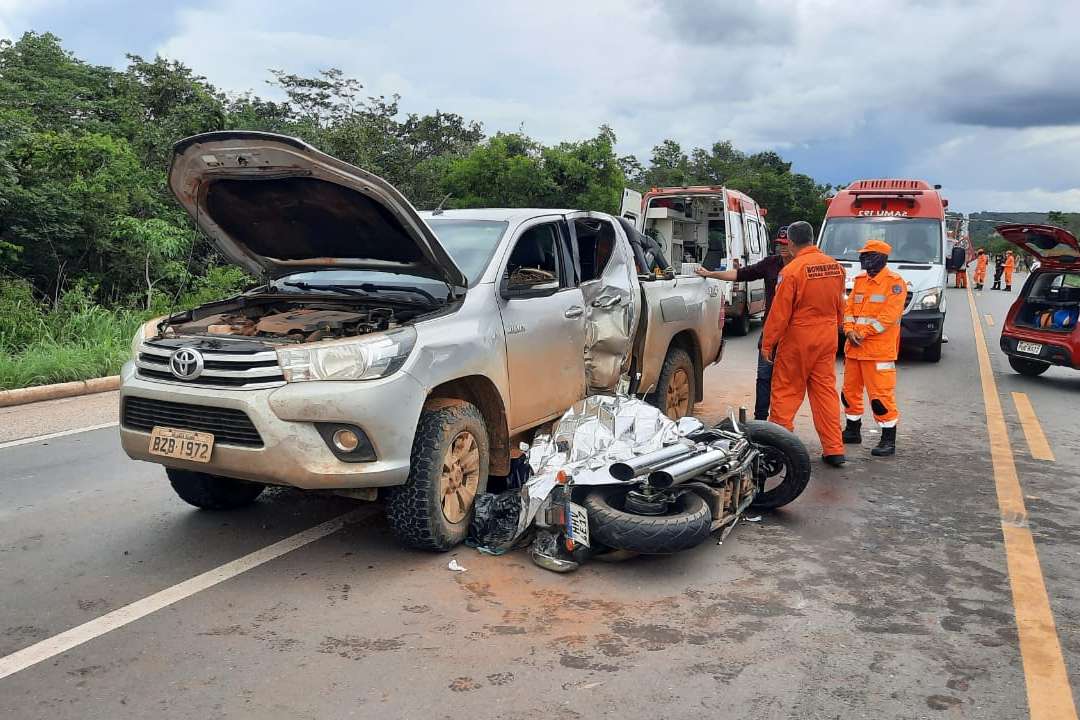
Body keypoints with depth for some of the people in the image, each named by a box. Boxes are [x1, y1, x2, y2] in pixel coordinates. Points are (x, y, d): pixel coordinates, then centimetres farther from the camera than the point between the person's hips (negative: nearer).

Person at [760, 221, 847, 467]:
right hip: (827, 338, 6)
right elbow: (839, 305, 14)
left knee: (786, 391, 5)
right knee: (826, 390, 11)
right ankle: (834, 450, 12)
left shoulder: (792, 270, -16)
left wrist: (767, 343, -6)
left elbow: (779, 312, -14)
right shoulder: (835, 266, 4)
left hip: (798, 338, -6)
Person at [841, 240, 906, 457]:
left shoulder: (894, 281, -6)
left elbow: (890, 314, -15)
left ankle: (889, 439, 0)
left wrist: (864, 333, -17)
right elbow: (849, 307, 12)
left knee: (881, 394, -8)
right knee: (850, 390, 15)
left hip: (879, 349, -8)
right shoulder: (860, 279, 15)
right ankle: (852, 430, 30)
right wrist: (850, 330, -5)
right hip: (853, 347, 8)